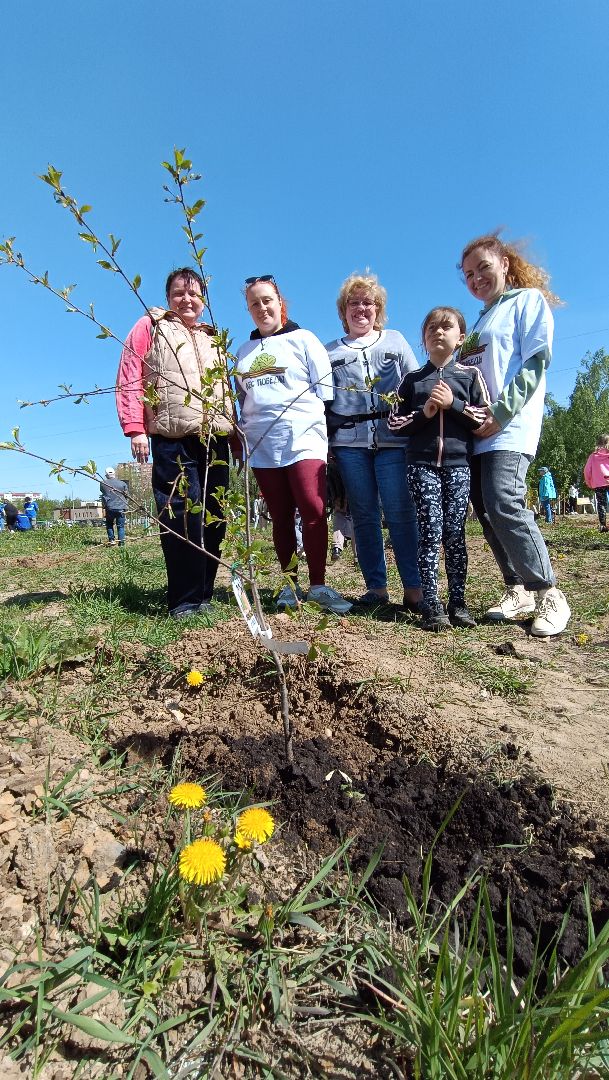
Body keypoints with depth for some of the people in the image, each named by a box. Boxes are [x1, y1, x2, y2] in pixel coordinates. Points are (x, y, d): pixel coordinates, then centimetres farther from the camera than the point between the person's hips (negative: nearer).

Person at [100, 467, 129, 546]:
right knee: (120, 526, 5)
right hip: (121, 508, 0)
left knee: (109, 525, 20)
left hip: (109, 508, 0)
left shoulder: (103, 483, 1)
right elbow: (126, 494, 8)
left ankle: (111, 539, 8)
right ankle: (121, 543, 0)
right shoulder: (123, 483, -1)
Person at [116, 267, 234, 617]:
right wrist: (135, 429, -9)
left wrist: (235, 431, 18)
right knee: (182, 515, -12)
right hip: (173, 438, -5)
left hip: (215, 437, 5)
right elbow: (130, 379, 3)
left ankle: (204, 593, 12)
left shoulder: (212, 338, 27)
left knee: (215, 516, 2)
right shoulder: (150, 326, 13)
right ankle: (185, 600, -5)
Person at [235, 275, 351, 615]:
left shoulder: (304, 339, 10)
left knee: (313, 512, -14)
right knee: (281, 518, 4)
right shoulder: (245, 350, 22)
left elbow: (324, 389, 5)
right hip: (262, 446, 4)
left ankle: (319, 586, -5)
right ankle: (291, 585, 12)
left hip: (304, 440, -4)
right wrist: (239, 435, 19)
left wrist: (327, 431, -4)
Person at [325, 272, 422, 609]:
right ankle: (376, 587, 8)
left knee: (399, 512, -8)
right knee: (364, 514, 1)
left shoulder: (396, 341, 19)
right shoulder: (330, 351, 19)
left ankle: (414, 587, -3)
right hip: (349, 442, 1)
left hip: (392, 437, -1)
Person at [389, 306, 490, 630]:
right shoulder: (412, 379, 13)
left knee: (455, 533, 0)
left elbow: (486, 418, 5)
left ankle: (457, 602, 9)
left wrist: (454, 404, -8)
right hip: (422, 464, 0)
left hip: (458, 463, 0)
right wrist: (423, 413, -8)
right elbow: (395, 423, 8)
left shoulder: (470, 375, 12)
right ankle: (431, 606, -2)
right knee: (430, 532, -6)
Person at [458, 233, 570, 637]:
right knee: (487, 512, 1)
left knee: (504, 504, -22)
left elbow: (536, 361, -6)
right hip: (474, 430, 7)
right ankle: (518, 590, 11)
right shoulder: (479, 322, 28)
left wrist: (501, 412, -16)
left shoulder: (528, 299, 8)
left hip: (510, 427, -7)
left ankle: (549, 594, -10)